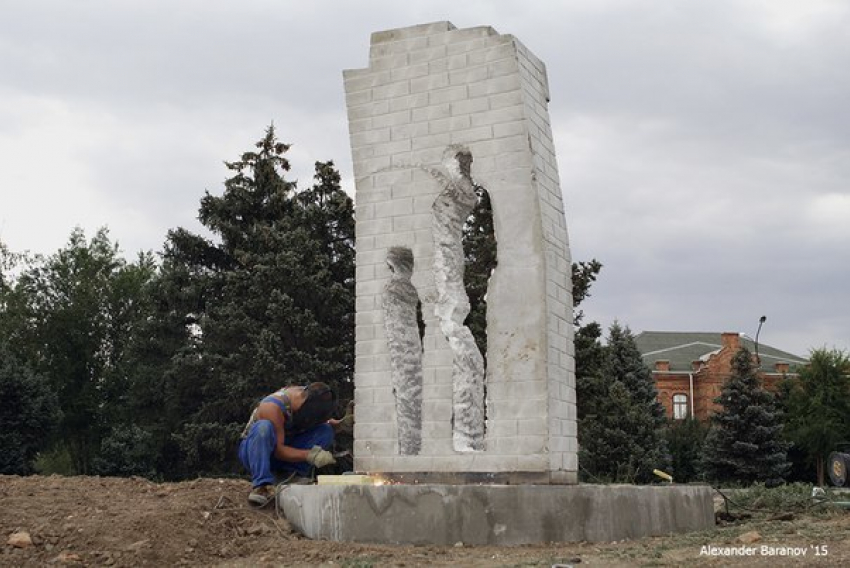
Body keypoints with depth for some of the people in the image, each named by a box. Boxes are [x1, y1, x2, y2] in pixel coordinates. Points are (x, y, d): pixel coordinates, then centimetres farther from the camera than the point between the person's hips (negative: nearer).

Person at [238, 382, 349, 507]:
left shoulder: (307, 397, -10)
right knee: (264, 427, -39)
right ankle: (262, 485, -37)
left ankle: (294, 475, -17)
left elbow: (322, 421, 9)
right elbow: (278, 450, -31)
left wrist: (341, 423, -12)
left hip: (286, 449, 6)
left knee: (326, 430, -12)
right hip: (254, 450, -6)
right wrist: (310, 455, -42)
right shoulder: (272, 406, -30)